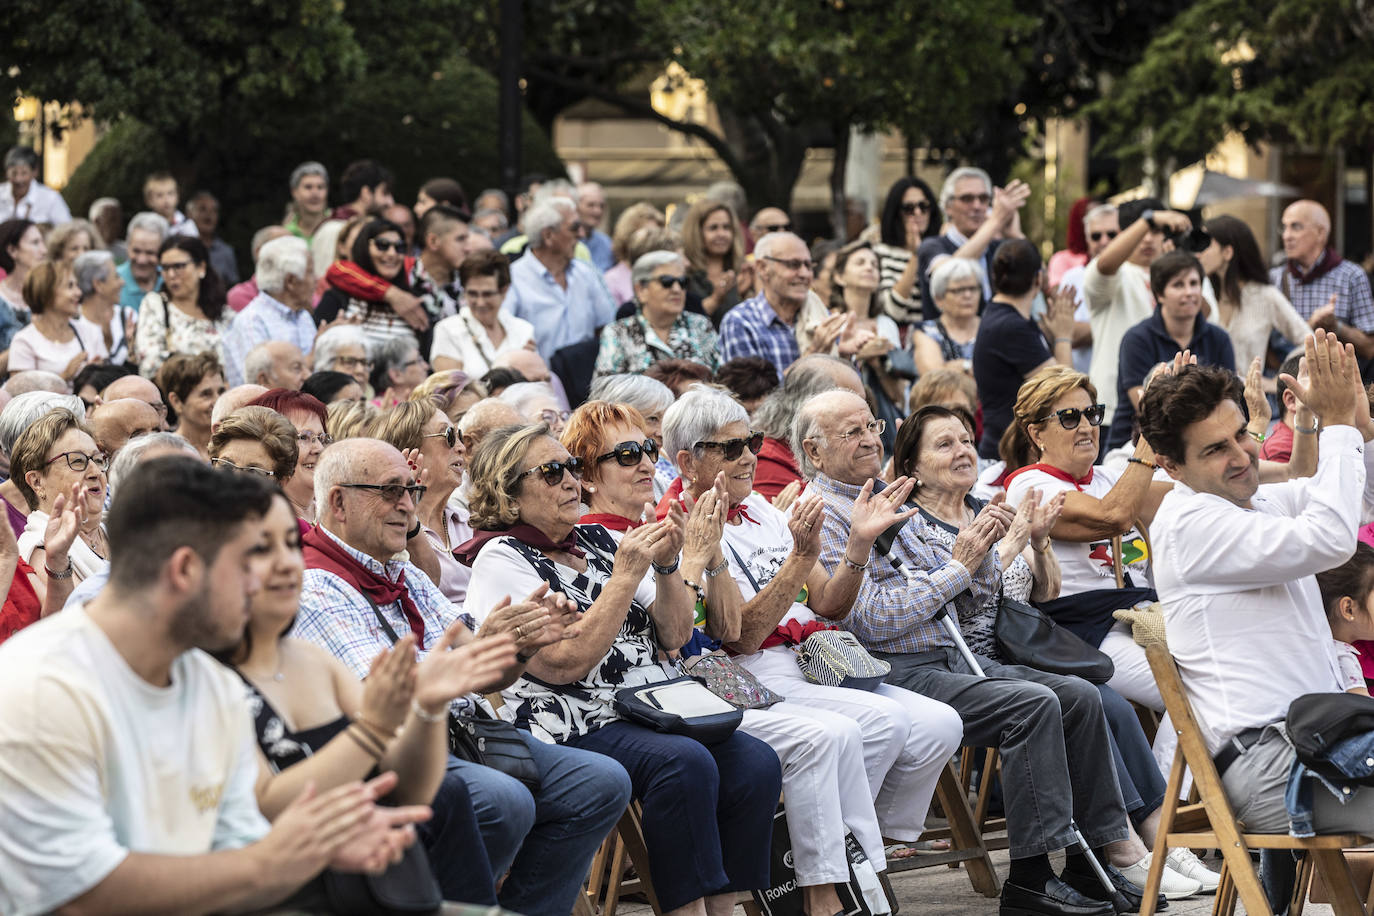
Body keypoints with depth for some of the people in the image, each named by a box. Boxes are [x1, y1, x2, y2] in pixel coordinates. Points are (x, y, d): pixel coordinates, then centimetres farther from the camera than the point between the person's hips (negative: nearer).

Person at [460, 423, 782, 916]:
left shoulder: (597, 541, 18)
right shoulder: (502, 560, -3)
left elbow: (673, 635, 15)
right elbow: (563, 663, -15)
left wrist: (668, 565, -2)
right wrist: (626, 576, -14)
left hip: (651, 711, 7)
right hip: (575, 727, -7)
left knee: (755, 763, -18)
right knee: (685, 764, -33)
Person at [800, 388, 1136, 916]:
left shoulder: (890, 500, 21)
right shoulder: (823, 517, -7)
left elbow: (976, 593, 22)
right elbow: (871, 619, -18)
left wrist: (981, 546, 0)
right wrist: (958, 567, -14)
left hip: (951, 658, 9)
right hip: (900, 672, -9)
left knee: (1080, 697, -3)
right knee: (1034, 705, -25)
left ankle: (1092, 860, 0)